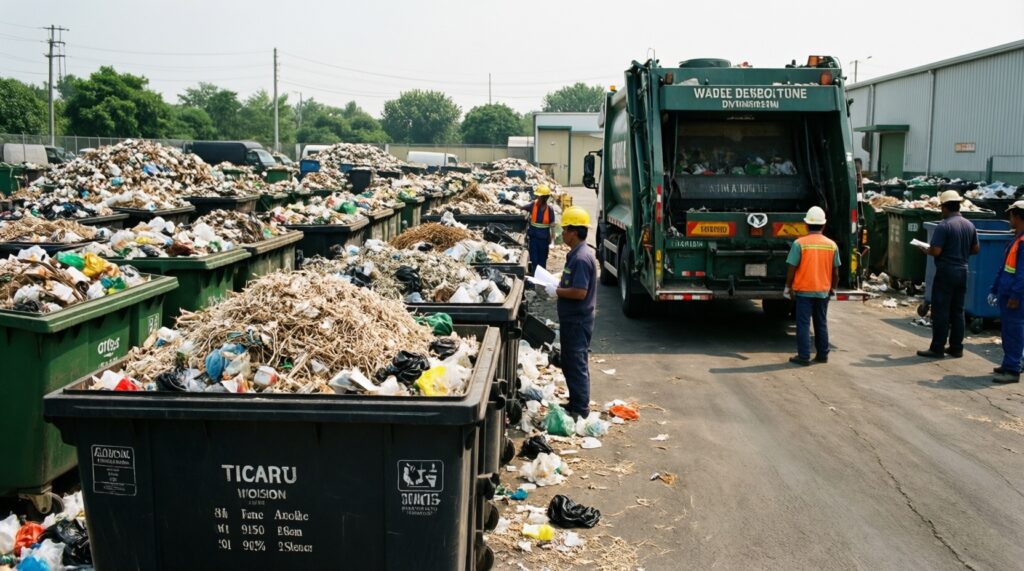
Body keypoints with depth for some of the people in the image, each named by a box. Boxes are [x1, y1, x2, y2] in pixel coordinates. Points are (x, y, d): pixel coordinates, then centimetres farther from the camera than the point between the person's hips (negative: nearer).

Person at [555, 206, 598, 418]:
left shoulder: (581, 258, -22)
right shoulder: (577, 254, 10)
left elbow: (580, 292, -27)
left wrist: (556, 291, -16)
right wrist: (557, 285, 7)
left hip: (577, 321, -10)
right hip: (572, 319, 10)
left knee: (577, 365, -1)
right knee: (570, 363, 19)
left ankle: (580, 410, 8)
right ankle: (575, 403, 30)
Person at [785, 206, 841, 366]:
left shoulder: (800, 243, -11)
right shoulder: (832, 245, 1)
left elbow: (792, 268, -11)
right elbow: (835, 272, 5)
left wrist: (788, 287, 1)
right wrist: (832, 288, 19)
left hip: (804, 290, -4)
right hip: (823, 291, 4)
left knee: (803, 324, 1)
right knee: (822, 323, 15)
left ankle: (804, 357, 0)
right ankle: (822, 355, 22)